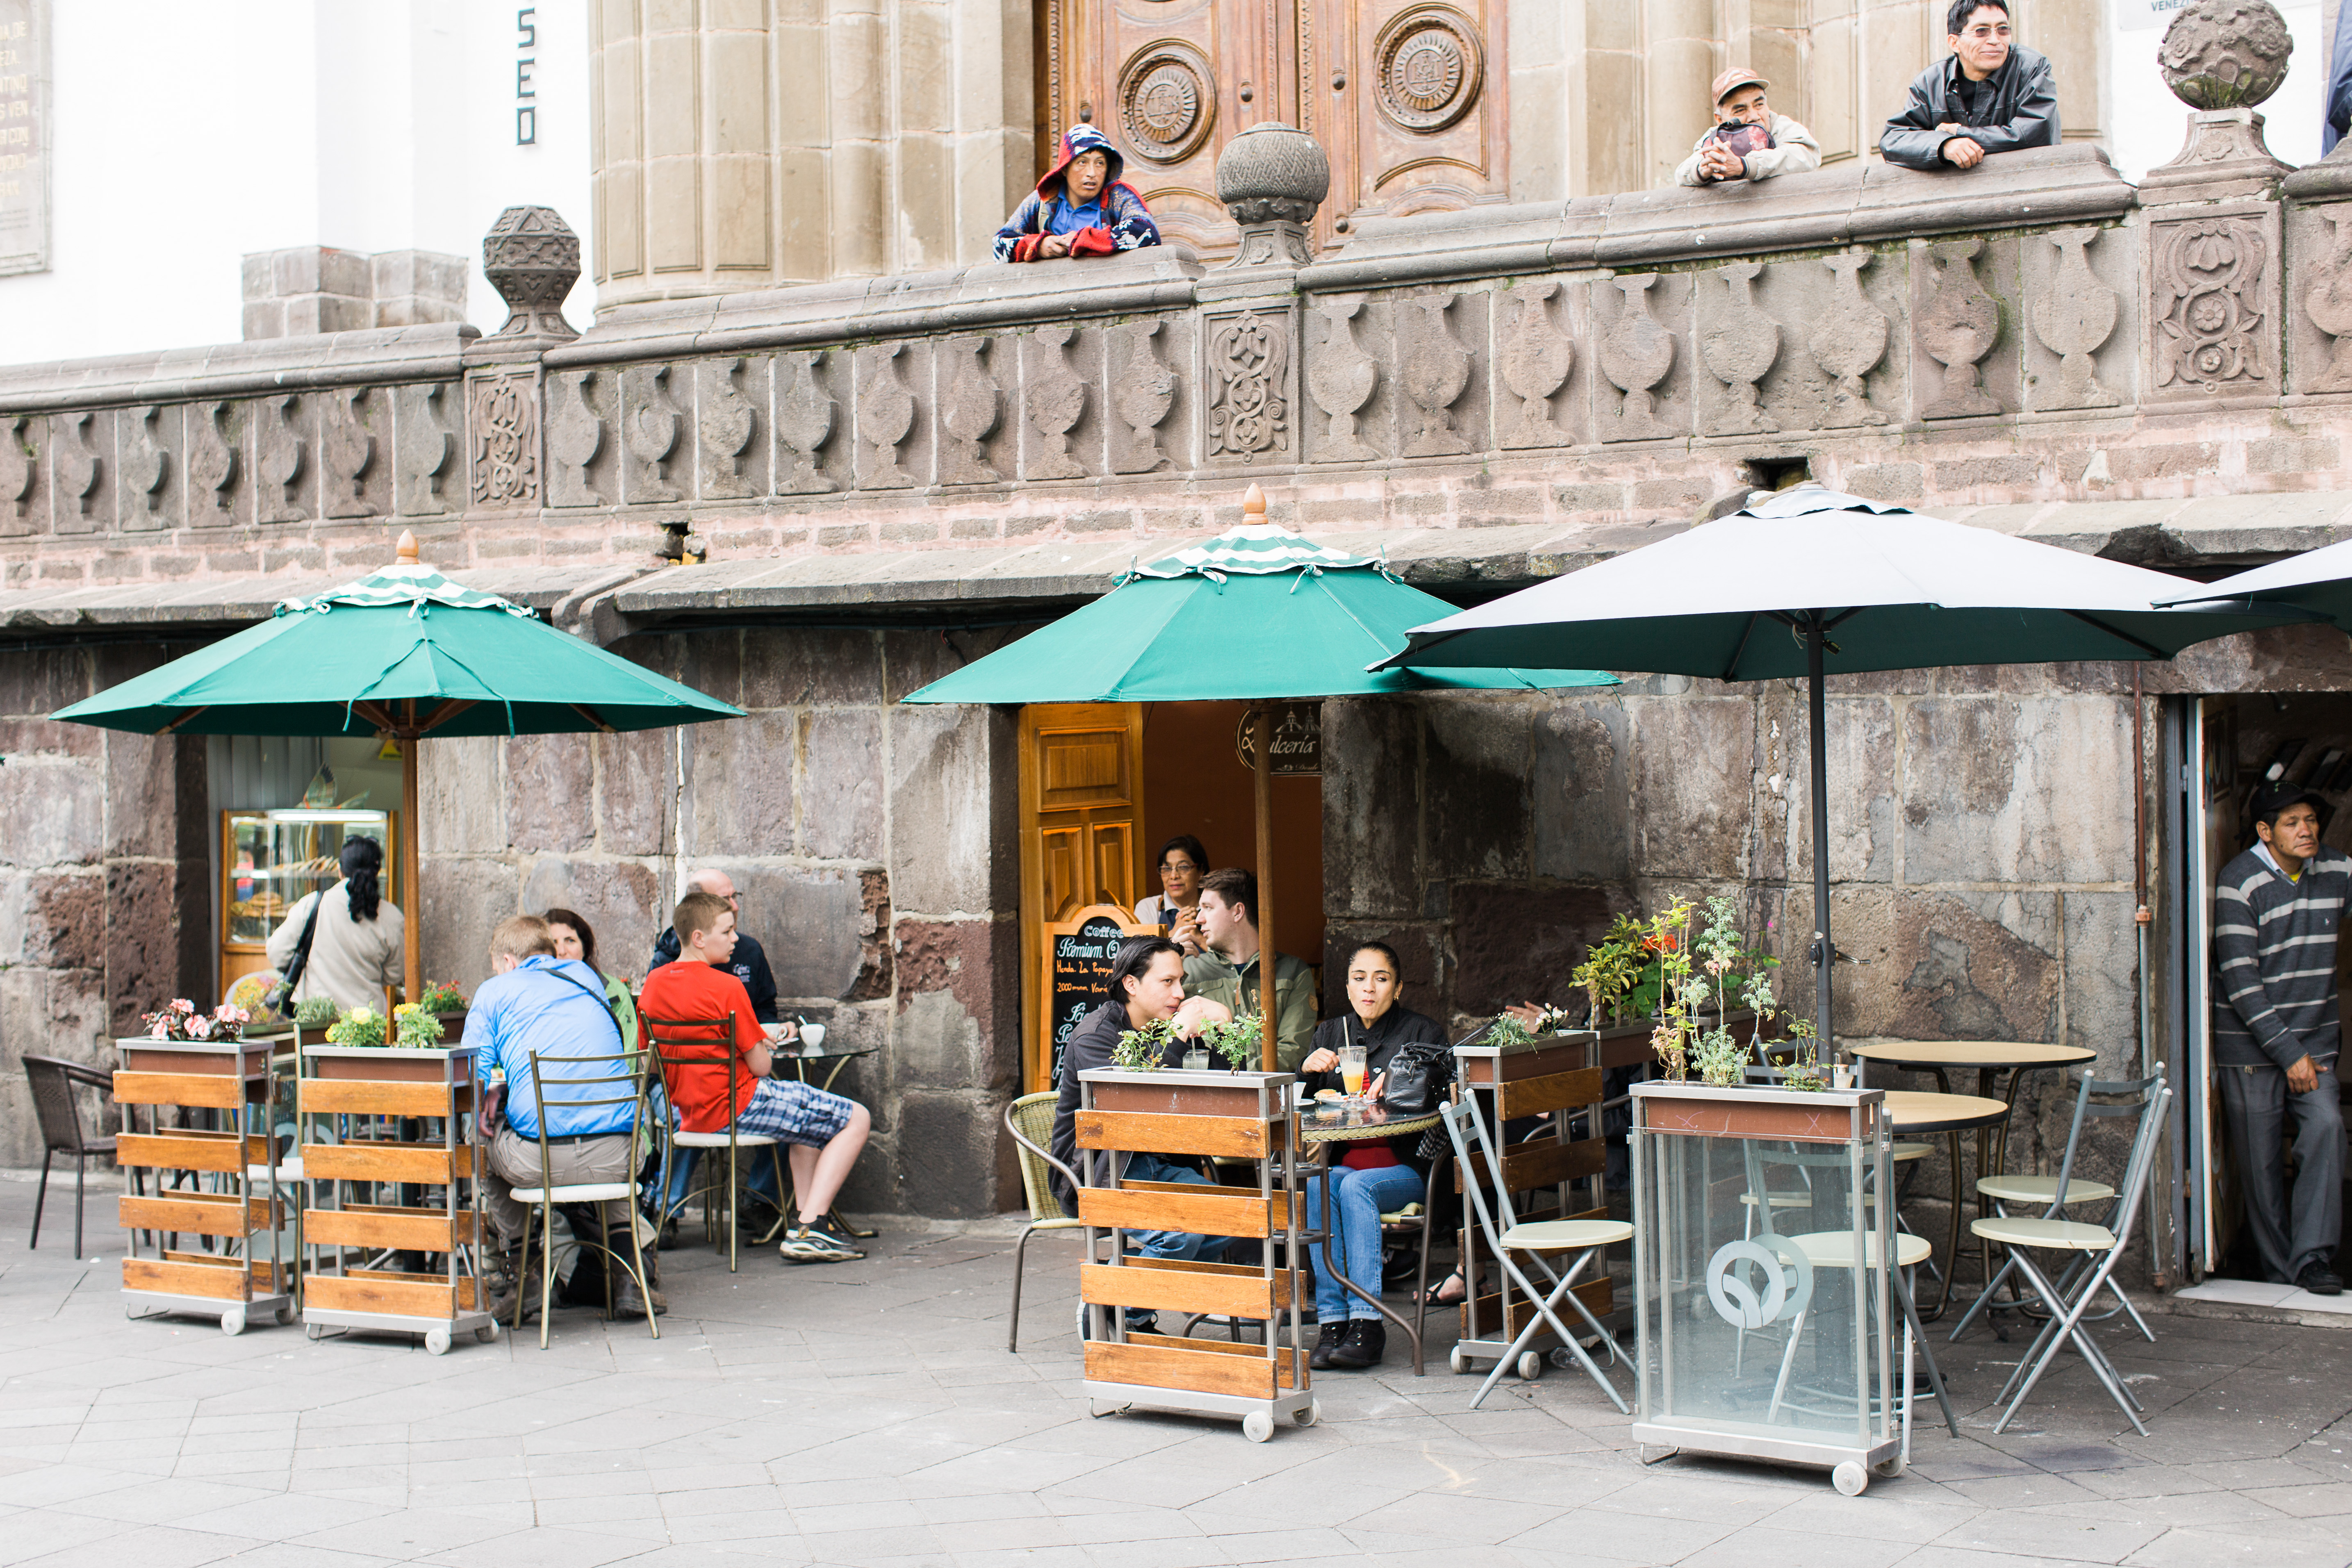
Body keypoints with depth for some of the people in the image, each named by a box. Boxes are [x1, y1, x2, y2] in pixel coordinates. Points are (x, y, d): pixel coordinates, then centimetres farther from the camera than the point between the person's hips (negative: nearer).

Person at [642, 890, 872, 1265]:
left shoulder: (654, 983, 4)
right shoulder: (726, 987, -18)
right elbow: (760, 1067, -16)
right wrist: (761, 1047, 8)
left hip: (690, 1115, 9)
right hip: (738, 1108, -9)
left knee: (811, 1114, 31)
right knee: (856, 1119, -1)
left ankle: (803, 1217, 22)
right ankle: (809, 1228, -8)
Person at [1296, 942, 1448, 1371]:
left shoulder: (1422, 1033, 6)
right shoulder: (1330, 1033, 17)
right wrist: (1308, 1070, -10)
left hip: (1406, 1167, -3)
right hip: (1343, 1160, 3)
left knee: (1356, 1187, -34)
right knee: (1317, 1186, -31)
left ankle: (1366, 1325, -34)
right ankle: (1333, 1323, -31)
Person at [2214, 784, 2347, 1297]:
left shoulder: (2335, 870, 2)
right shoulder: (2240, 883, -12)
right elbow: (2240, 981, -15)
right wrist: (2288, 1054, -17)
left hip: (2314, 1038, 3)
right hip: (2251, 1044, -3)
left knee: (2327, 1127, -17)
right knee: (2261, 1161, 1)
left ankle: (2312, 1257, -14)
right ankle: (2279, 1270, 14)